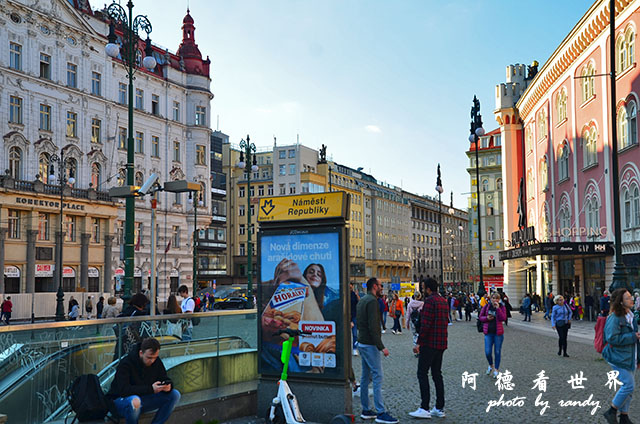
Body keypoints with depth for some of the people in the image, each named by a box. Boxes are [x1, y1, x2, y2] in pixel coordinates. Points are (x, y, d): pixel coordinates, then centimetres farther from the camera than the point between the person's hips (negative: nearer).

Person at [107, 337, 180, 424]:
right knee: (135, 401, -42)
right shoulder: (125, 364, -22)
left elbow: (164, 379, 3)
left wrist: (168, 386, -24)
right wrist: (150, 389, -37)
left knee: (175, 395, -12)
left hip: (143, 398, 6)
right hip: (120, 400, -6)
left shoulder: (156, 361, -5)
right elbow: (123, 390, -31)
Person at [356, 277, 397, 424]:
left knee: (365, 376, 13)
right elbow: (373, 326, -23)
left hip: (362, 343, 10)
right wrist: (381, 347, -22)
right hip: (370, 345, -10)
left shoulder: (362, 300, 14)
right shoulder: (372, 301, -16)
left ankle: (365, 410, 18)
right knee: (377, 377, -9)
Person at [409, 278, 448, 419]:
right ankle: (439, 408, 14)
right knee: (437, 374, 13)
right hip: (441, 344, 9)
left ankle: (424, 408, -7)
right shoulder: (444, 301, 13)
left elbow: (425, 324, -20)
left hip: (429, 343, -9)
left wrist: (419, 343, -17)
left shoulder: (430, 300, -15)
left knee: (422, 373, -5)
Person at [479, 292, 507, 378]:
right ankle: (491, 365, 28)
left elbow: (503, 318, -17)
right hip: (488, 333, 1)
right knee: (487, 352, -3)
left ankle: (496, 370, 22)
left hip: (498, 333, -1)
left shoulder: (502, 307, -3)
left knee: (497, 352, 6)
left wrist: (498, 308, -21)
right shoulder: (486, 307, 2)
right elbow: (480, 317, 9)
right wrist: (486, 318, -10)